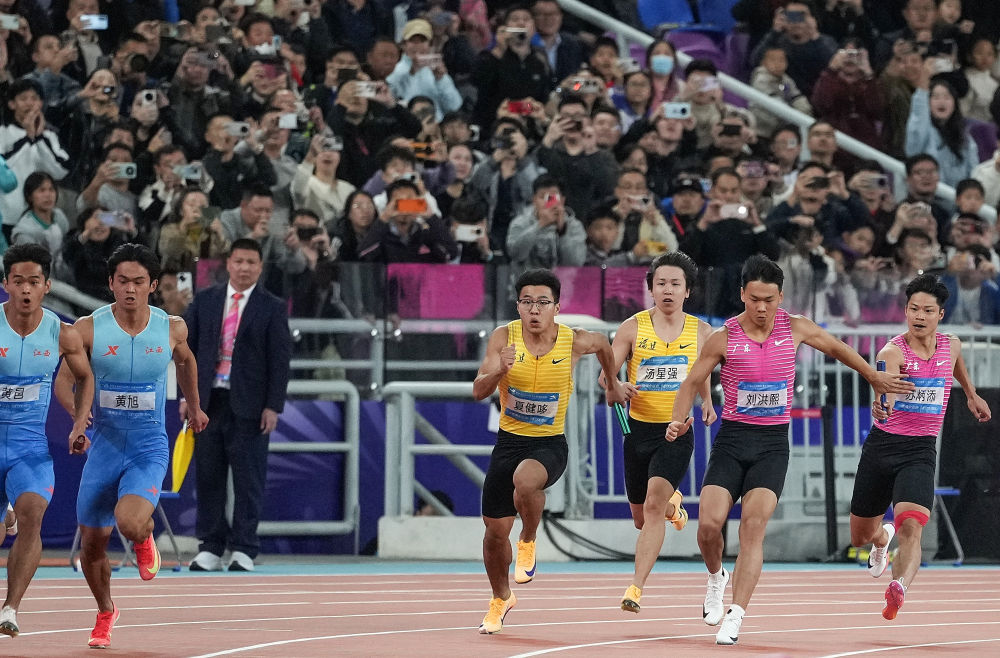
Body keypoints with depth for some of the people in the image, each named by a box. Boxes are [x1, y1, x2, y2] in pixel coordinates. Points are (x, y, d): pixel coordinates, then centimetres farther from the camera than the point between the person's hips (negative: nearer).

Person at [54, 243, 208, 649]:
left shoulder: (172, 329, -4)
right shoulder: (89, 329, -8)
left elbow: (185, 361, 19)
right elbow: (63, 380, -5)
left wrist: (194, 407, 30)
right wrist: (77, 411, -26)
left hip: (149, 448, -1)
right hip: (103, 448, 1)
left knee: (130, 523, -27)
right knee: (92, 543, 7)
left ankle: (144, 535, 12)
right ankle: (105, 612, 36)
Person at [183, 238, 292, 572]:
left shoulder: (273, 308, 1)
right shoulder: (205, 301, 10)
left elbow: (280, 360, -1)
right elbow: (188, 347, 12)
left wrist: (273, 406, -8)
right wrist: (188, 394, 4)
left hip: (248, 406, -3)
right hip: (208, 401, 3)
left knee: (248, 478, -2)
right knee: (208, 476, 5)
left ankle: (243, 550, 3)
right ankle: (210, 548, 11)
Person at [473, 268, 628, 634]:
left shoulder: (574, 342, -11)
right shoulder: (504, 338, -11)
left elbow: (603, 344, 14)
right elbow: (478, 391, -17)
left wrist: (613, 382, 27)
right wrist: (499, 372, -36)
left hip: (550, 444, -2)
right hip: (509, 441, 2)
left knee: (525, 480, -37)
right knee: (495, 530, 7)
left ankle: (528, 543, -6)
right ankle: (501, 599, 36)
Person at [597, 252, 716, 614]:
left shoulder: (700, 331, 1)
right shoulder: (633, 328, -4)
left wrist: (707, 401, 15)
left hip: (678, 431, -2)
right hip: (639, 429, 2)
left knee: (653, 506, -22)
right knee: (641, 518, 14)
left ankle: (635, 587, -23)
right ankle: (673, 502, 52)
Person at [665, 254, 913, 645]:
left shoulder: (795, 329, -1)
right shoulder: (724, 338, -5)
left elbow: (837, 349, 17)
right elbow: (692, 382, 5)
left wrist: (874, 377, 27)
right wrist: (678, 421, -12)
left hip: (773, 443, 0)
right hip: (732, 440, 0)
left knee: (753, 526, -17)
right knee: (709, 523, -13)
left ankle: (735, 617, -20)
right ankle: (716, 576, 22)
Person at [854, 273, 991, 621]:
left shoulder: (950, 345, 1)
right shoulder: (893, 351, -14)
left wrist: (972, 395, 41)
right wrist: (881, 403, -60)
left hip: (920, 451, 1)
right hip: (882, 445, -1)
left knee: (911, 527, -26)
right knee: (861, 536, 16)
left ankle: (898, 587, -43)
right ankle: (883, 538, 51)